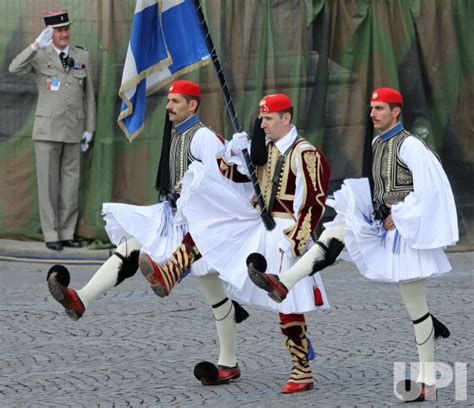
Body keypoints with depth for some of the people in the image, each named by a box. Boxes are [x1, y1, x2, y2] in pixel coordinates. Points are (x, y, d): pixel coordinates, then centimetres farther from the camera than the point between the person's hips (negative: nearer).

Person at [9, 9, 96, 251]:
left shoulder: (82, 56, 6)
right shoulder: (40, 56, -4)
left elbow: (88, 95, 10)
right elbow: (14, 69, -24)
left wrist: (89, 130, 7)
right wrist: (37, 45, -35)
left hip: (73, 130, 3)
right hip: (47, 129, -3)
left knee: (71, 182, 5)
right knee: (48, 183, -1)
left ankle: (67, 233, 14)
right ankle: (51, 235, 5)